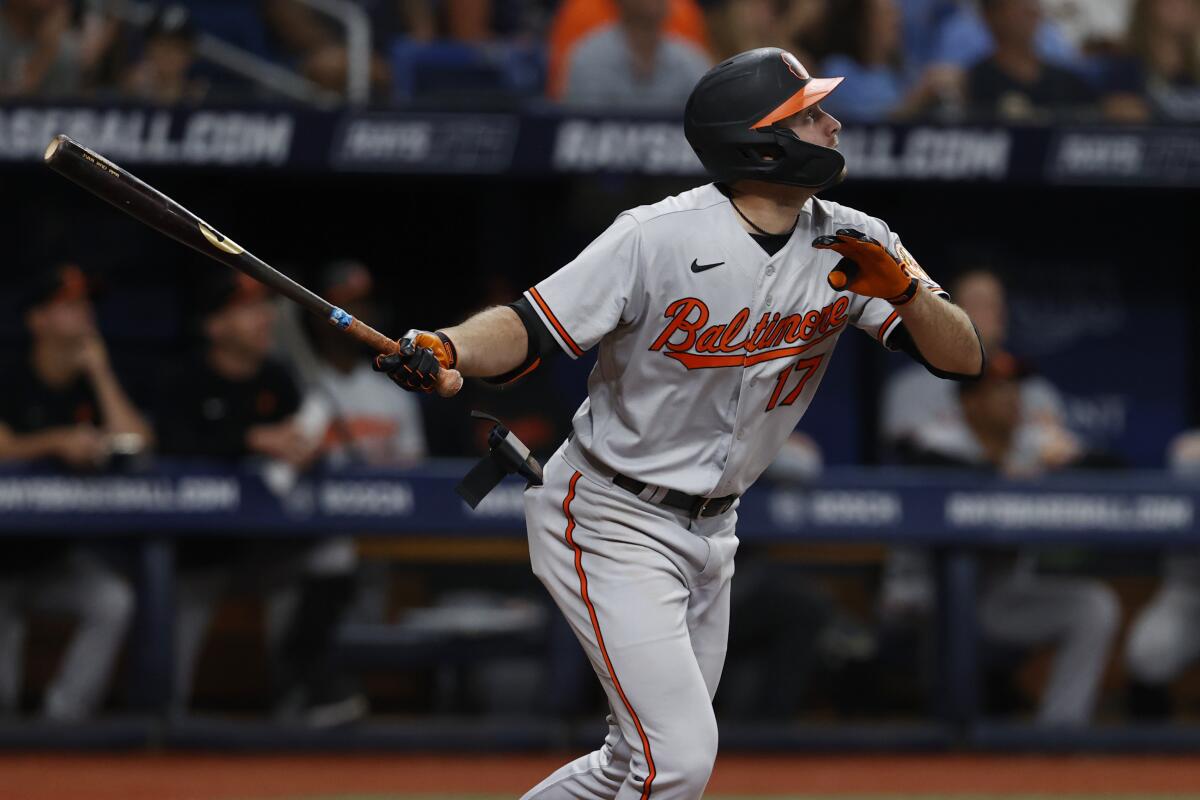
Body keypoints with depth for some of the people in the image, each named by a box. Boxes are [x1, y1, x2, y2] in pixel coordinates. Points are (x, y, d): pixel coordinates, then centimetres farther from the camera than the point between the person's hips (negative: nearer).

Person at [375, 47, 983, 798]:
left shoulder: (851, 246, -4)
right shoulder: (660, 237, -20)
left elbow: (965, 357, -6)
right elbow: (531, 326, -21)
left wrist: (903, 288, -26)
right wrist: (447, 350, -42)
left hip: (710, 532, 7)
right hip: (610, 522, -7)